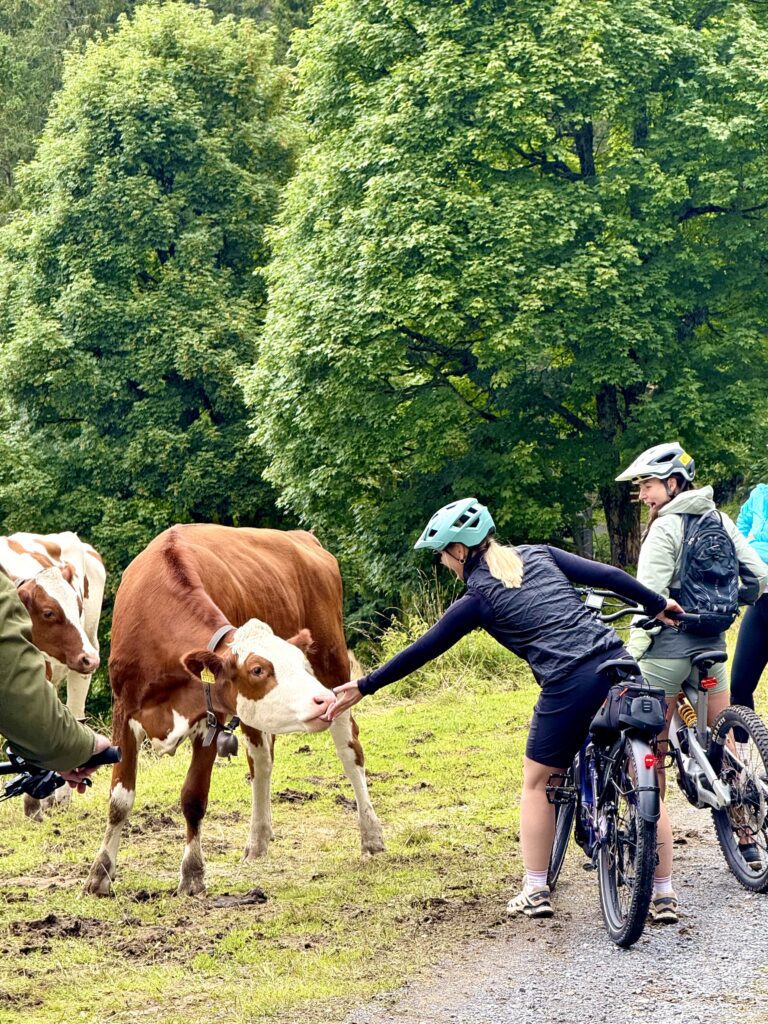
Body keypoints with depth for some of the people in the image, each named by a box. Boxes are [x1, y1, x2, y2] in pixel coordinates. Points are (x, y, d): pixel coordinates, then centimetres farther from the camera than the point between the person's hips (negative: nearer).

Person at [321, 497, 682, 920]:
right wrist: (658, 605, 25)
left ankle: (535, 892, 18)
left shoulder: (478, 598, 1)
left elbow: (421, 652, 4)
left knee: (537, 783, 16)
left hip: (569, 685, -5)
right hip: (617, 662, 5)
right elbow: (609, 575, 11)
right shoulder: (538, 555, 15)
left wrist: (362, 688, 10)